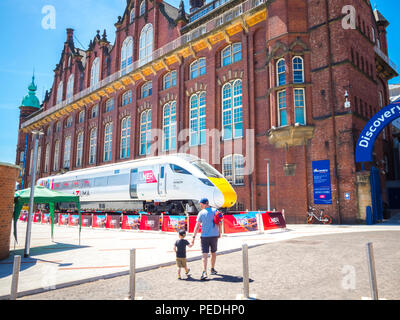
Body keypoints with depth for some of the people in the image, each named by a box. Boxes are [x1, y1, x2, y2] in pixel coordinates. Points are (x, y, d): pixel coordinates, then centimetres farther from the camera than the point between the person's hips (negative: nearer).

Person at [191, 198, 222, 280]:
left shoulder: (201, 213, -5)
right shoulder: (215, 211, 3)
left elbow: (197, 226, -8)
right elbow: (219, 223, 3)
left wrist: (194, 237, -6)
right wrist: (219, 233, 15)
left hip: (205, 236, -2)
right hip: (214, 235, 3)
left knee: (205, 255, -3)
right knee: (213, 253, 20)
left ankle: (204, 272, -16)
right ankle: (212, 269, 32)